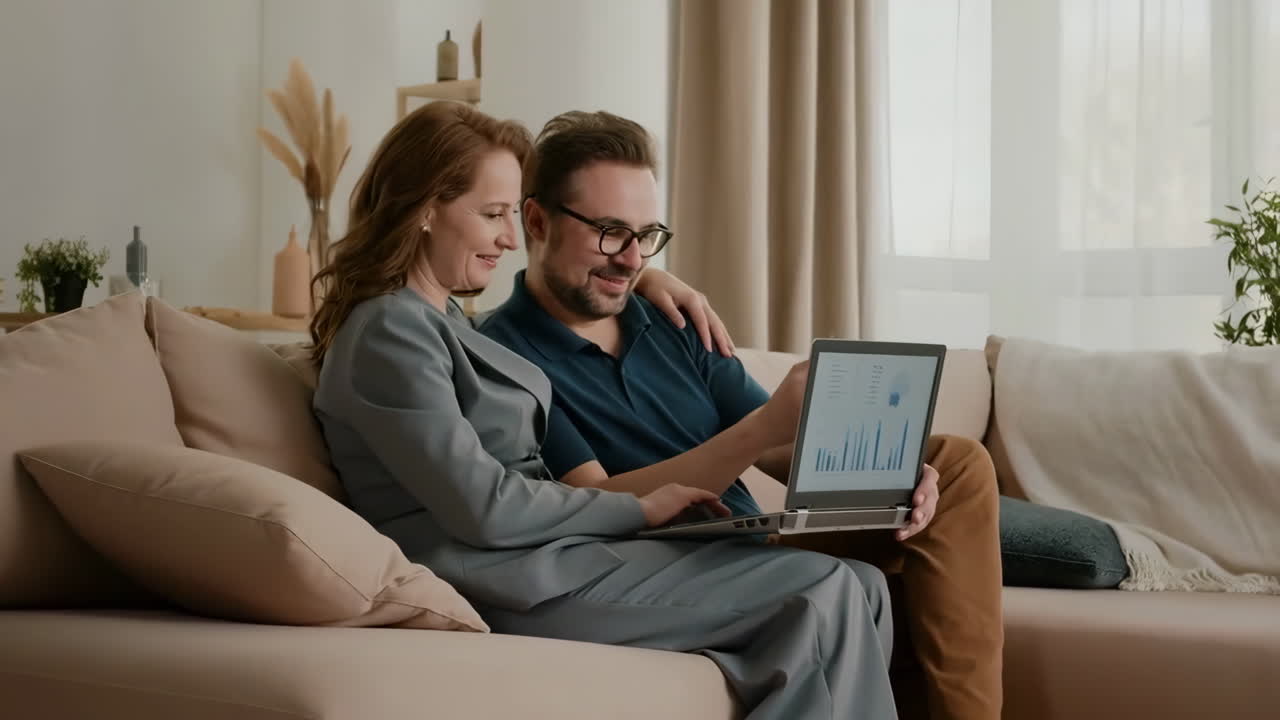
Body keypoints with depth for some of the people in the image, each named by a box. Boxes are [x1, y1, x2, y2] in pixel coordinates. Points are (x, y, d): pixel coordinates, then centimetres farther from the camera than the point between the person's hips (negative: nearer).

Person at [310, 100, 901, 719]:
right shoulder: (387, 332, -10)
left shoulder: (437, 319, 20)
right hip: (525, 588, -10)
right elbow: (483, 508, -18)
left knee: (860, 588, -5)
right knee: (826, 598, -16)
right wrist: (639, 509, -8)